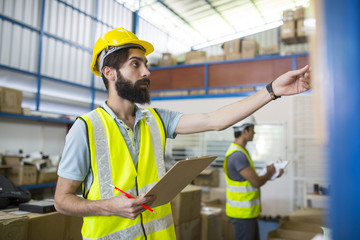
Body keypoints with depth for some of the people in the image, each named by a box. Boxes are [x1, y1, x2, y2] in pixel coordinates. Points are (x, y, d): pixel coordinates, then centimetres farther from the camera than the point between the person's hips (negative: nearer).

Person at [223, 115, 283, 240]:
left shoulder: (241, 151, 11)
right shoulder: (237, 155, -24)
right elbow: (256, 182, -22)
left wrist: (272, 175, 6)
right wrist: (269, 173, -3)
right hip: (242, 213, -10)